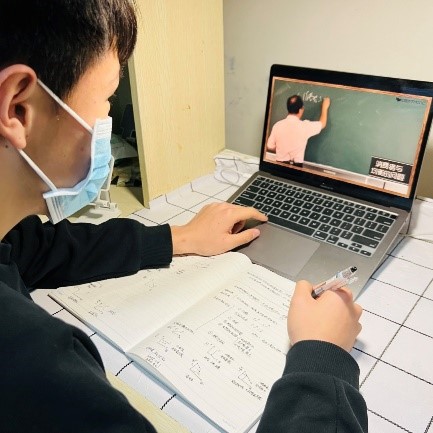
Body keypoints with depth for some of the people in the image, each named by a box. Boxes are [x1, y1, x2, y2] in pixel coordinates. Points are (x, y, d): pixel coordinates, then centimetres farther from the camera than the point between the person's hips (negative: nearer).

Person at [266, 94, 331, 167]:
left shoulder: (278, 125, -5)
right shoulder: (304, 126, -11)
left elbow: (269, 147, 3)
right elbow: (322, 124, 9)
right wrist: (325, 107, 24)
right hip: (296, 166, -3)